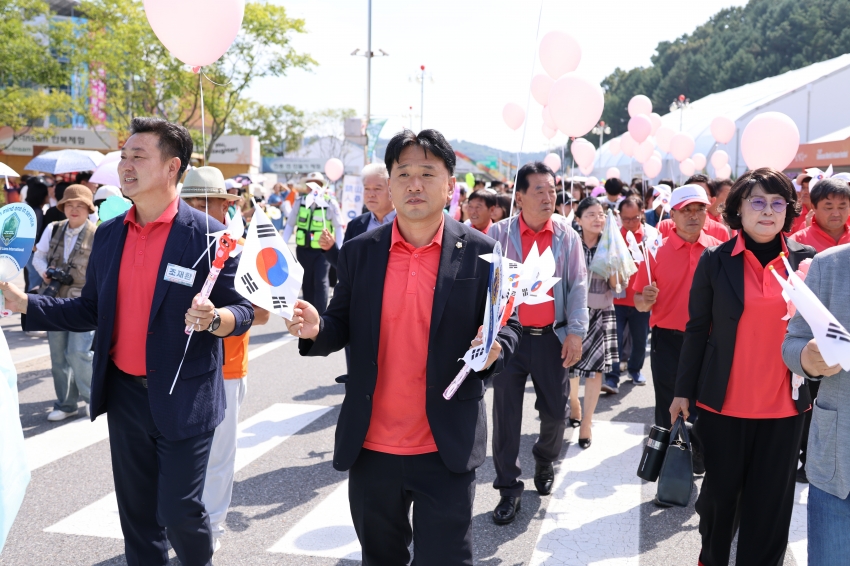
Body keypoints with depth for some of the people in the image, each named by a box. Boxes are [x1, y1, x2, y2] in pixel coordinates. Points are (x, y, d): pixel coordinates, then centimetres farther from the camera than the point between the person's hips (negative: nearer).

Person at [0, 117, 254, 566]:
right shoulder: (108, 235, 6)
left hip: (183, 399, -5)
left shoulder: (209, 236, -11)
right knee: (137, 513, 17)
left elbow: (242, 310, -9)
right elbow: (90, 311, 11)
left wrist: (214, 318, -29)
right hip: (125, 395, 5)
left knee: (177, 511, 2)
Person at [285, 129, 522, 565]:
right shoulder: (359, 252, 1)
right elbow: (342, 327, 7)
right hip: (371, 447, 3)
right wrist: (316, 329, -15)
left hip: (446, 449, -2)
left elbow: (508, 327, 1)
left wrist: (494, 349, -21)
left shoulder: (479, 253, -4)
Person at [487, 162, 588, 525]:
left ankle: (545, 461, 39)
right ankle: (509, 489, 14)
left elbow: (577, 286, 1)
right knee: (506, 414, 2)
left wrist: (576, 332, -6)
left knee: (556, 410, 10)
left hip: (552, 338, 2)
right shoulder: (499, 234, -3)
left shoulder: (567, 235, 2)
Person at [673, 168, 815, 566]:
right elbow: (697, 329, 0)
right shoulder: (715, 260, -2)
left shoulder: (806, 260, 2)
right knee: (721, 490, 12)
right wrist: (684, 391, 1)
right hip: (723, 402, -1)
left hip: (784, 405, 1)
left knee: (770, 501, 7)